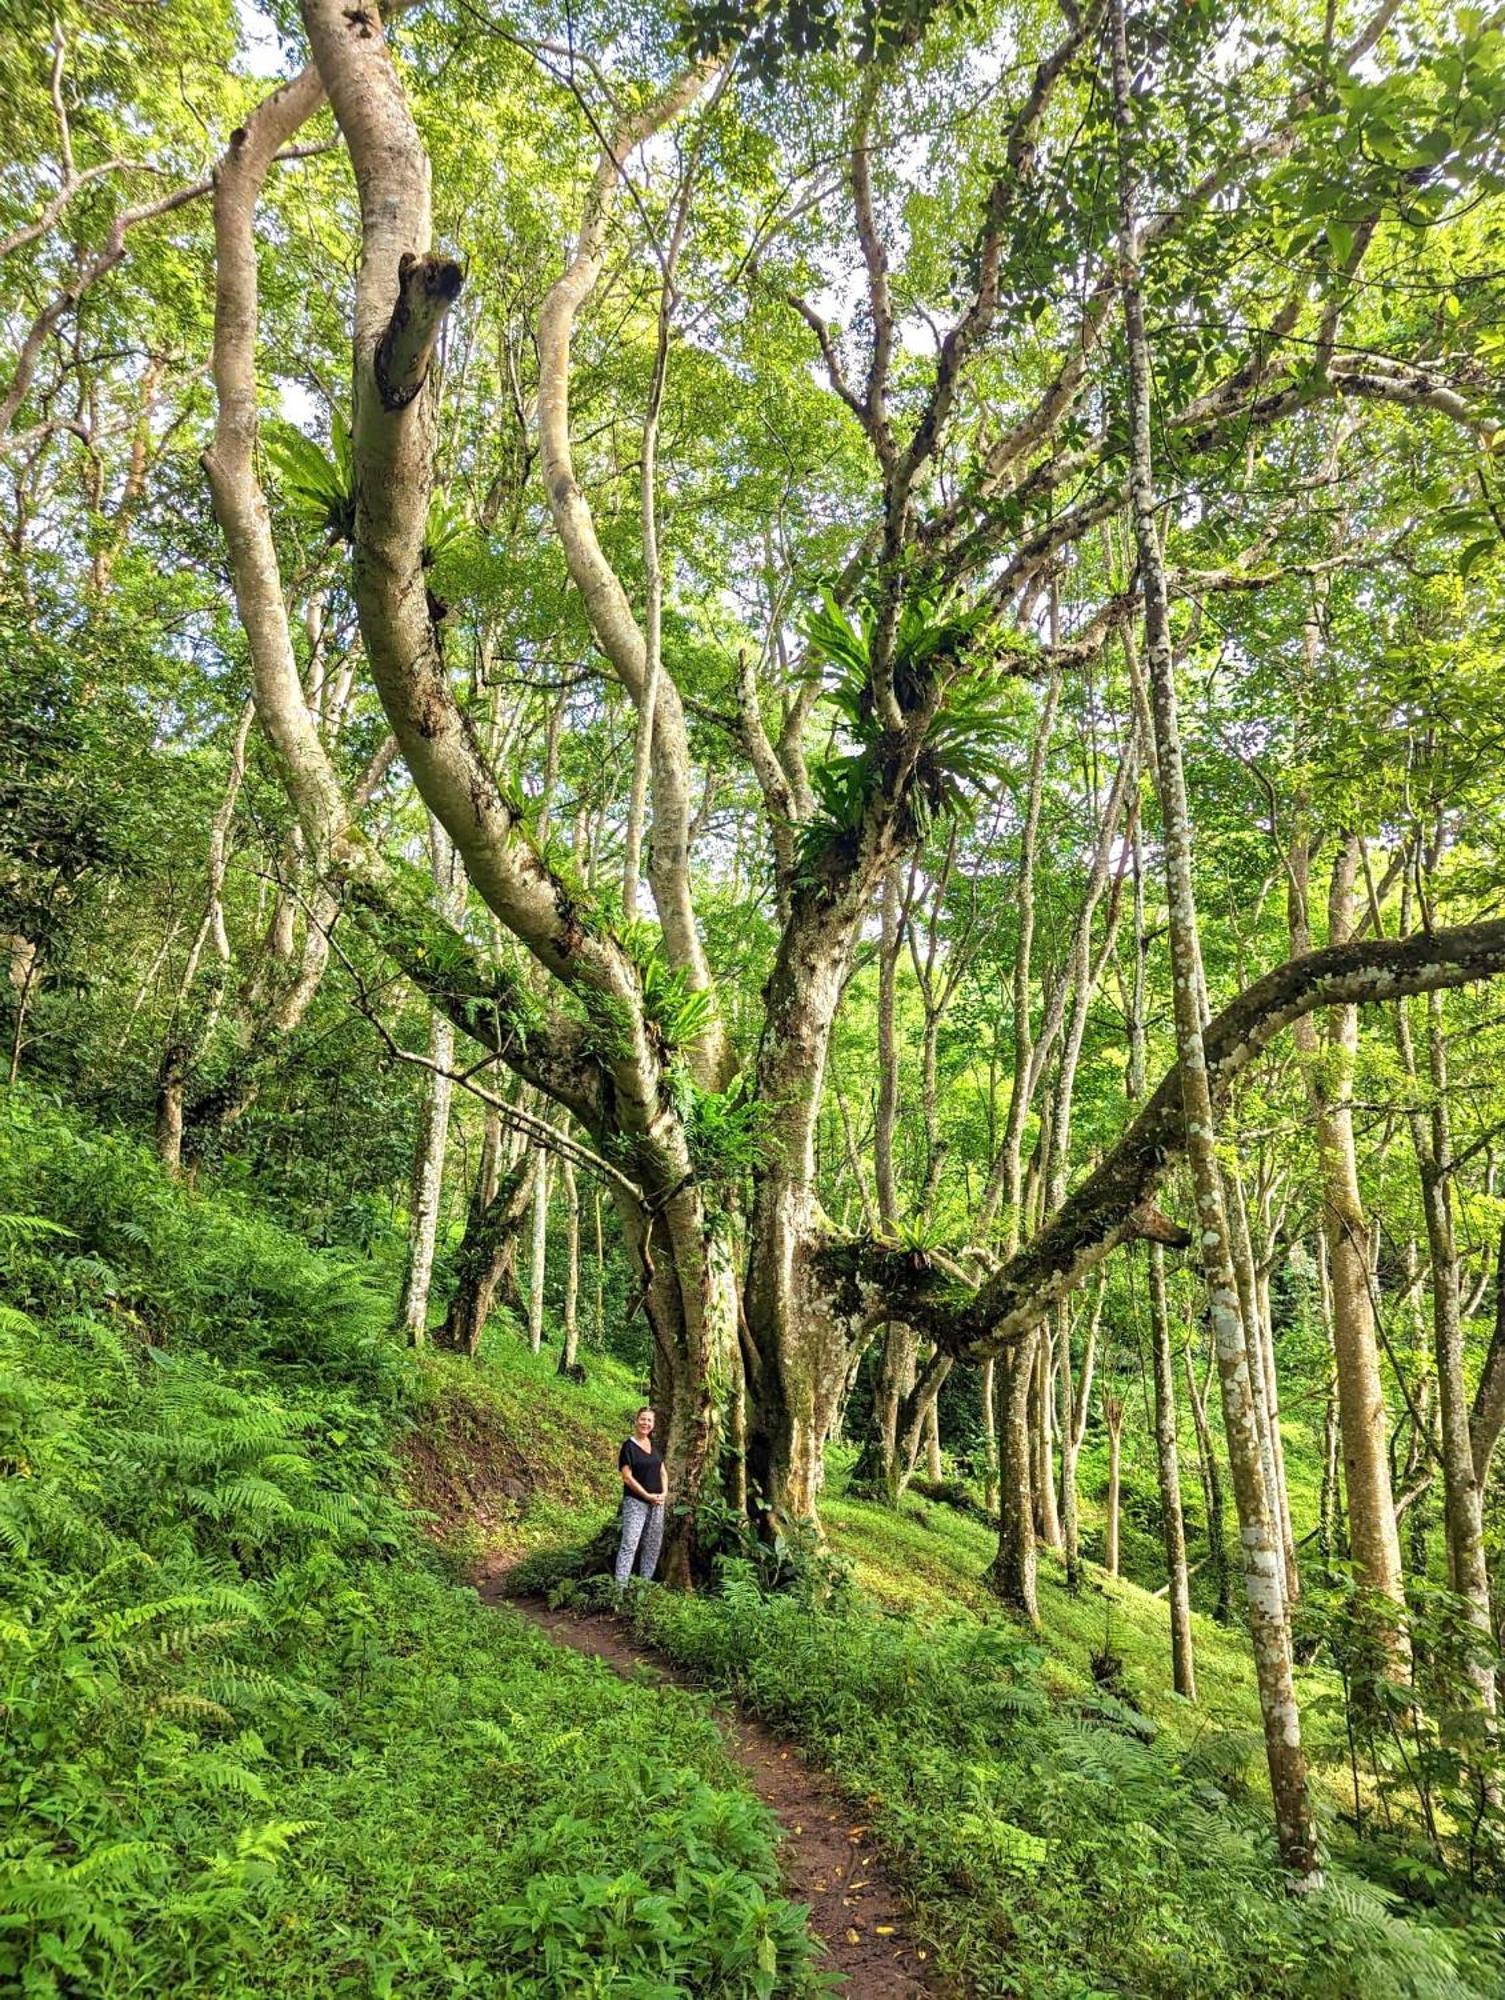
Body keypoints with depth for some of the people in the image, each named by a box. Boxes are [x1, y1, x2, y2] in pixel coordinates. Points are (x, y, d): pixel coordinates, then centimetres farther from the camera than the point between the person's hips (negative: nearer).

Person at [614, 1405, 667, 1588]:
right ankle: (620, 1586, -15)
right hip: (635, 1502, -7)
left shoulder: (654, 1445, 11)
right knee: (629, 1544, -13)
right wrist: (647, 1495, -15)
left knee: (652, 1545, 9)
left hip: (657, 1503, 7)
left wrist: (664, 1492, 0)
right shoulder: (628, 1446, -8)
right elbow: (627, 1477, -13)